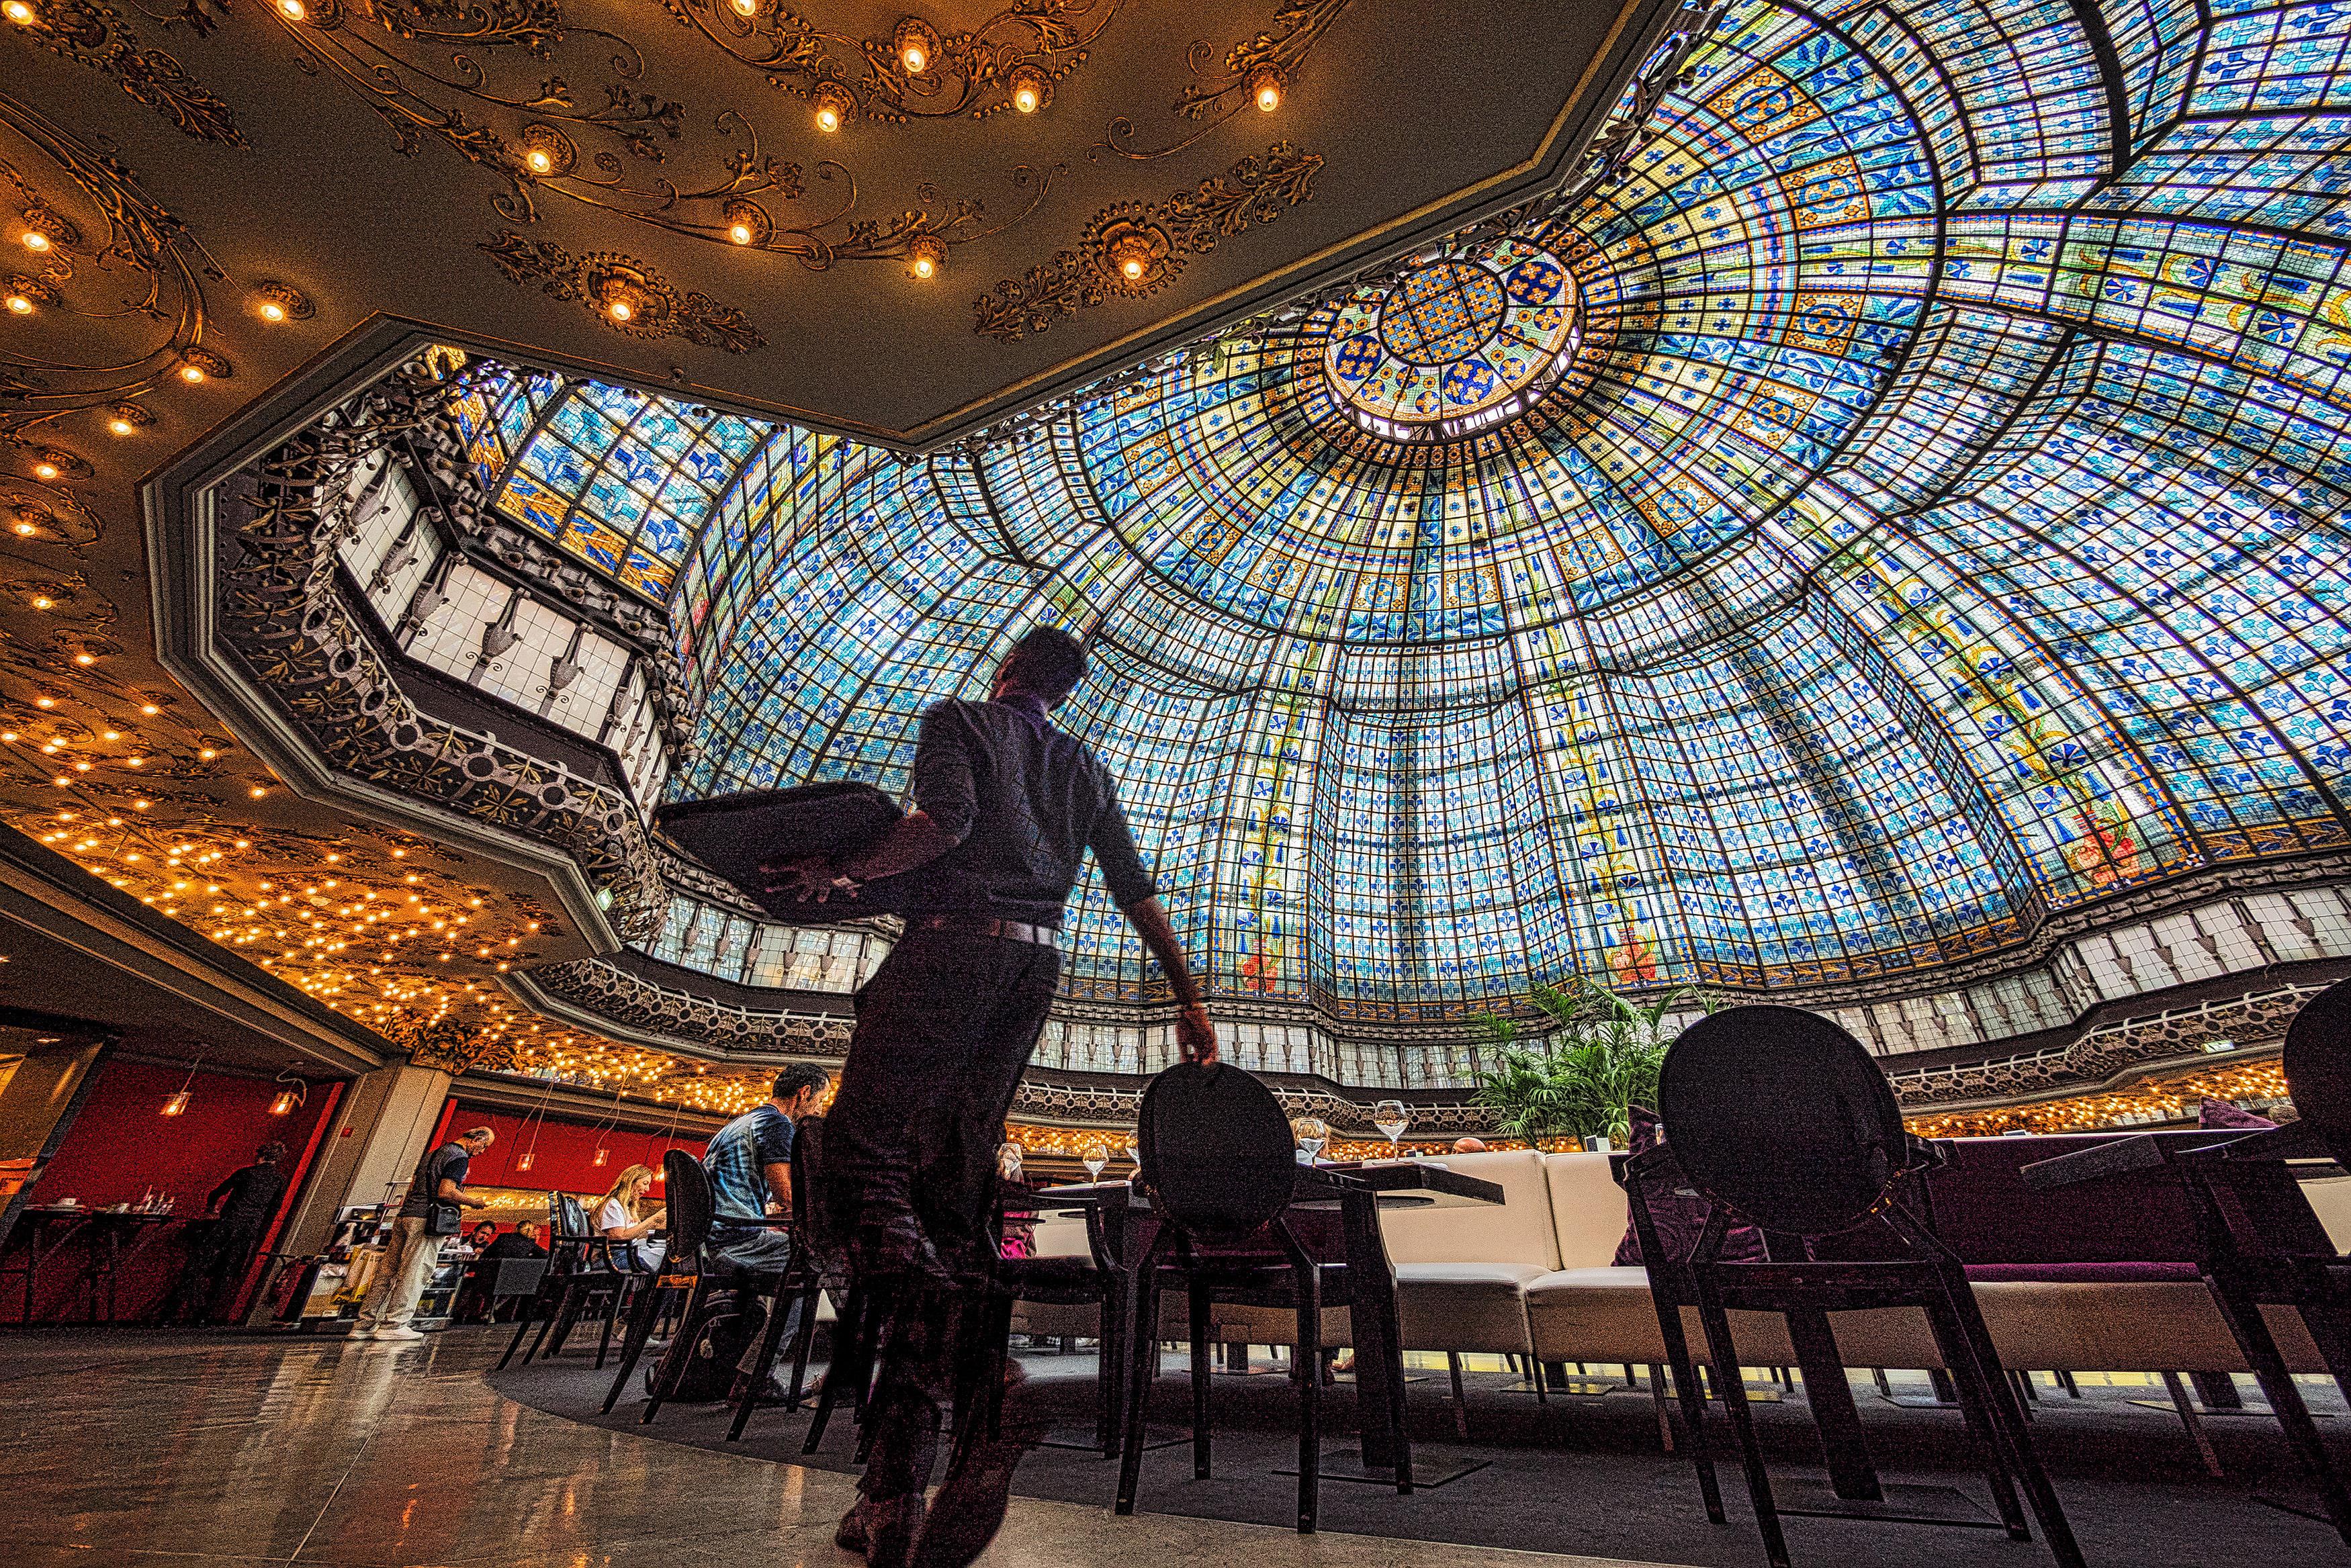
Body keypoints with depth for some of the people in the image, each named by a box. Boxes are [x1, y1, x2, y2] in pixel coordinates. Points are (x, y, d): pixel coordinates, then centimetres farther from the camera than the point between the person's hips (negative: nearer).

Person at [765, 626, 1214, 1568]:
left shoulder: (959, 719, 11)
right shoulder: (1085, 768, 25)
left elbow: (946, 818, -12)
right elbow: (1135, 890, 17)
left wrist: (845, 873, -1)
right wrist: (1187, 997, 17)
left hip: (955, 942, -5)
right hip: (1036, 964, 6)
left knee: (864, 1145, -7)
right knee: (952, 1191, 5)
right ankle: (897, 1490, 4)